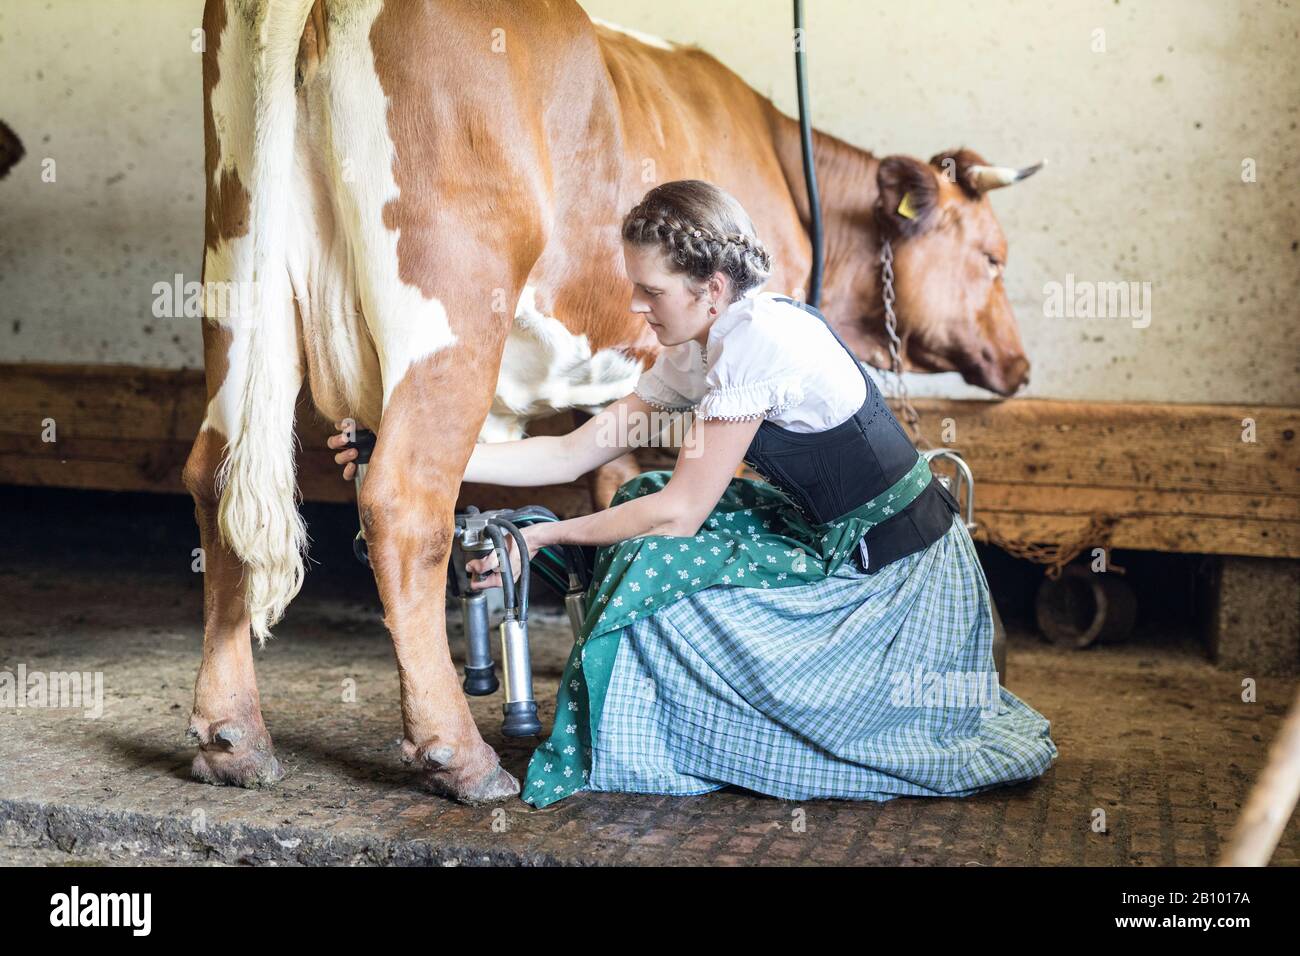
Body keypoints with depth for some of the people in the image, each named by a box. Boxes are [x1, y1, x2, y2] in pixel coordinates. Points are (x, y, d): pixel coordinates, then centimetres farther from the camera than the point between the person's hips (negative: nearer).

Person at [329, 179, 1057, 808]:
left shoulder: (760, 339, -23)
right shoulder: (695, 354, 5)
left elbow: (682, 511, -19)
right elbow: (574, 453, 4)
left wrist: (543, 538, -10)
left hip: (901, 579, -9)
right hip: (839, 545, 9)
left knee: (660, 571, -15)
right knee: (641, 506, 4)